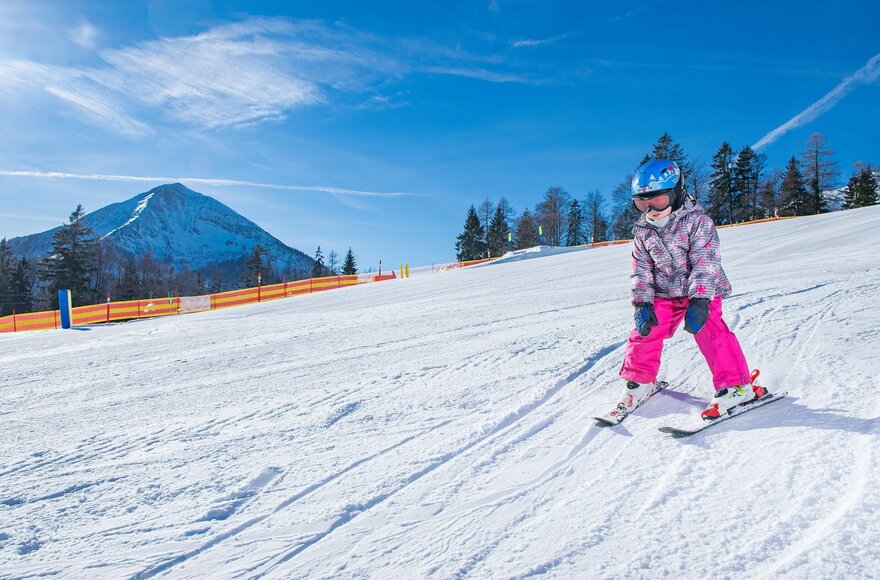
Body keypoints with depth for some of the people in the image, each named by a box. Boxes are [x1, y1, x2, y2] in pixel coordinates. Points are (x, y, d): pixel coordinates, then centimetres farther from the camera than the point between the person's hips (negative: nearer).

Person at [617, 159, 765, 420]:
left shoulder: (697, 221, -13)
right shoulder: (642, 230, 1)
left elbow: (705, 263, -19)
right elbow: (641, 270, 3)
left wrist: (699, 300, -29)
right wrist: (642, 303, -9)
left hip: (701, 291, -4)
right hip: (663, 295, 5)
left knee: (710, 333, -18)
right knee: (645, 333, -2)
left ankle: (737, 386, -5)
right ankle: (638, 381, 17)